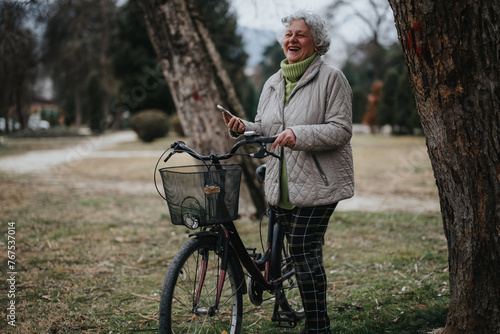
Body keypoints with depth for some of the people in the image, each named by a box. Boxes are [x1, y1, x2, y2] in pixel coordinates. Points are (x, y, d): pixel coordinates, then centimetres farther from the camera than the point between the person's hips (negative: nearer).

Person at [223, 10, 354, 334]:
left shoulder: (331, 77, -5)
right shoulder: (273, 83, 15)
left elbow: (341, 130, -12)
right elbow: (264, 130, 18)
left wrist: (299, 134, -24)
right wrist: (242, 128, -4)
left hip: (317, 184, -6)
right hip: (282, 185, 6)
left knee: (304, 251, -11)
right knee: (305, 253, 10)